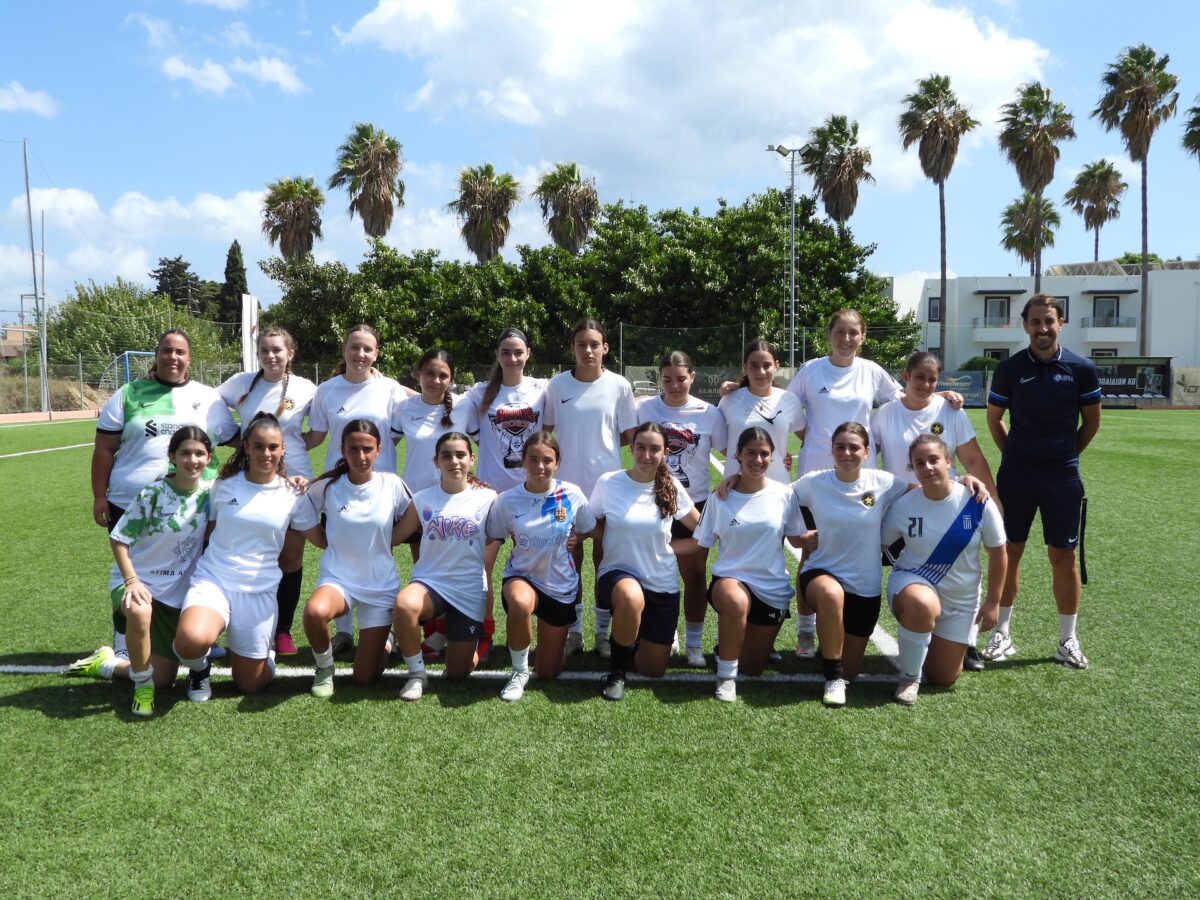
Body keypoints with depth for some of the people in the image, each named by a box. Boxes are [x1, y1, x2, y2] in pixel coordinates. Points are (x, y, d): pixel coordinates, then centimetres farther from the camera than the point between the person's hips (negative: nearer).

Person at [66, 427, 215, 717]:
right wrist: (131, 580, -25)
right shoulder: (153, 494, -18)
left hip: (177, 592, 4)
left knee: (163, 680, 9)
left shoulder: (210, 490, -7)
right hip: (137, 580, -4)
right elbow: (118, 539, -14)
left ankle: (105, 663, 37)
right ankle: (142, 684, -17)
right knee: (140, 612, -42)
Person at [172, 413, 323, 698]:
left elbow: (324, 540, 7)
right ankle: (199, 668, 4)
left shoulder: (292, 494, 0)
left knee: (250, 686, 5)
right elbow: (208, 532, 14)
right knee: (191, 640, -34)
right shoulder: (224, 484, 2)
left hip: (259, 592, 1)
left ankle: (260, 649, 40)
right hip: (212, 580, 0)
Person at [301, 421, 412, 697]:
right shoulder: (326, 486, -7)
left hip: (381, 585, 0)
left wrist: (385, 541, -3)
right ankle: (324, 667, -5)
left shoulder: (392, 485, -7)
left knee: (365, 678, 1)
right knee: (315, 611, -38)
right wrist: (335, 542, -4)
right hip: (338, 578, 0)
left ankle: (381, 637, 37)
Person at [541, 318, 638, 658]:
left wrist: (598, 446, -2)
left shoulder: (619, 386, -4)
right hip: (566, 483, 1)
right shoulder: (557, 384, -1)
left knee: (604, 556, 8)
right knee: (570, 556, 10)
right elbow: (547, 431, 7)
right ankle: (573, 630, 23)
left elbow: (628, 435, 3)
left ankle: (603, 631, 21)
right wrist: (574, 447, -5)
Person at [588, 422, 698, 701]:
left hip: (662, 583, 3)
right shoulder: (608, 482, -9)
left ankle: (636, 635, 40)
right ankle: (617, 670, -14)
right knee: (632, 598, -41)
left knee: (653, 670, 4)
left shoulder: (671, 487, -4)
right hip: (618, 572, -2)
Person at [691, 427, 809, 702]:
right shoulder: (720, 498, -5)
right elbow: (699, 544, -1)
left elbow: (798, 539, 7)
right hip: (730, 578, -2)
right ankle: (726, 675, -17)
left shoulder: (784, 494, -3)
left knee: (752, 669, 9)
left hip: (772, 588, 2)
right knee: (737, 602, -41)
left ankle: (760, 638, 46)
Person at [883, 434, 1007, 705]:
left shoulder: (977, 503, -15)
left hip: (961, 599, 2)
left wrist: (992, 603, 0)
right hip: (912, 581, -2)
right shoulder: (903, 506, -15)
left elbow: (998, 554, -4)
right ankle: (909, 677, -15)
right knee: (924, 605, -41)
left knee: (943, 677, 6)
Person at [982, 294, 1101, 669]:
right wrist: (1015, 454, 6)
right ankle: (1001, 633, 18)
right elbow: (994, 418, 9)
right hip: (1015, 474, 0)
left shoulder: (1081, 369, -3)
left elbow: (1091, 421, 9)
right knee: (1009, 552, 6)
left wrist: (1066, 455, 9)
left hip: (1063, 476, 0)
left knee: (1063, 556, 4)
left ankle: (1068, 640, 17)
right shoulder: (1010, 368, -3)